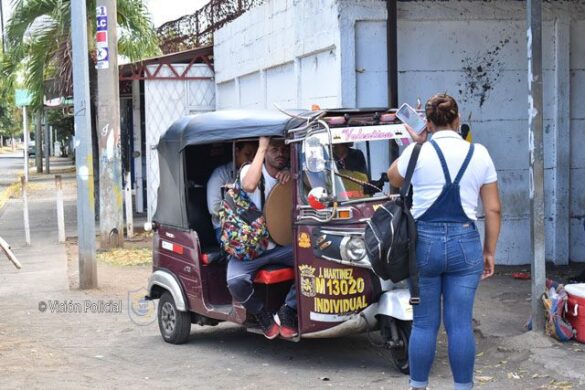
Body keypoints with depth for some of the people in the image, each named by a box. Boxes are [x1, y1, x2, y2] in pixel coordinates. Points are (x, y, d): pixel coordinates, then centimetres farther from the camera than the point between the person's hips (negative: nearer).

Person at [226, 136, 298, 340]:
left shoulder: (291, 173, 10)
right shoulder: (250, 170, -2)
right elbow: (249, 185, -26)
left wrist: (292, 176, -17)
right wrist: (261, 148, -22)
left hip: (282, 244, 3)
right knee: (235, 280, -31)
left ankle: (288, 310, -9)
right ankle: (261, 314, -1)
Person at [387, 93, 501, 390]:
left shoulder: (418, 152, -2)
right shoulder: (479, 154, 3)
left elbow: (393, 179, 19)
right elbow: (493, 210, 5)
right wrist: (489, 251, 13)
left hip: (424, 242, -1)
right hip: (465, 244, 1)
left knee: (424, 323, 7)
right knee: (460, 324, 5)